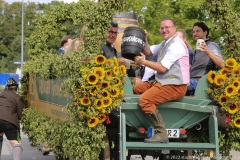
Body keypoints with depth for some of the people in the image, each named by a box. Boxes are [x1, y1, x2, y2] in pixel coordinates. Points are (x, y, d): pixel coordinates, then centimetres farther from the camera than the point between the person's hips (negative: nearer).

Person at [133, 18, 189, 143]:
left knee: (144, 100, -28)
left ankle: (161, 134, -26)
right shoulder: (165, 43, 20)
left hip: (175, 86, -11)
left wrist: (143, 62, -11)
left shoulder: (176, 45, -15)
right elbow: (148, 51, 19)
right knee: (136, 89, 20)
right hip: (162, 82, 11)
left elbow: (163, 68, -19)